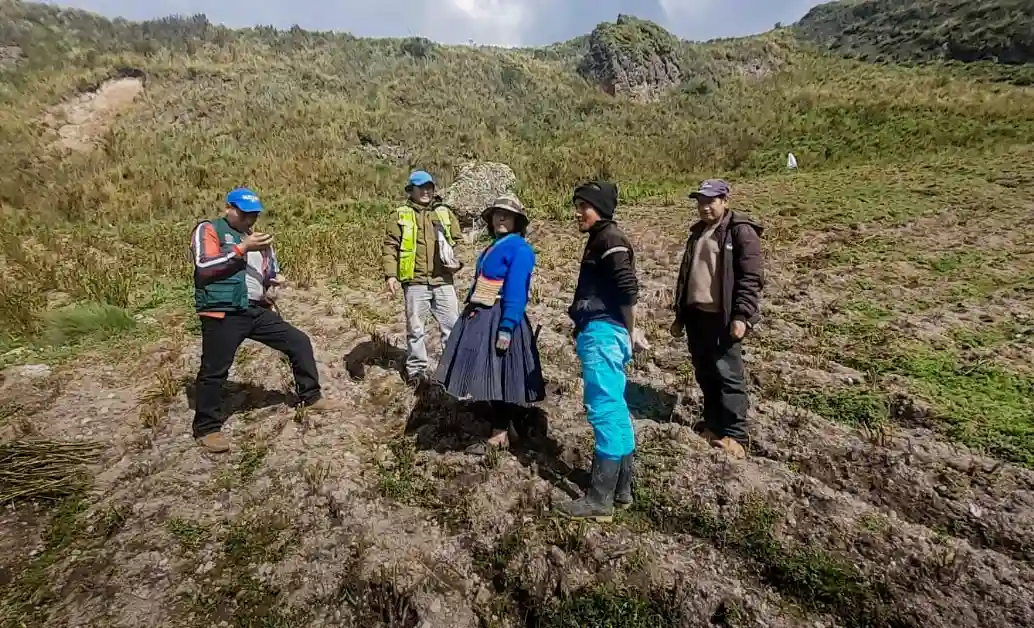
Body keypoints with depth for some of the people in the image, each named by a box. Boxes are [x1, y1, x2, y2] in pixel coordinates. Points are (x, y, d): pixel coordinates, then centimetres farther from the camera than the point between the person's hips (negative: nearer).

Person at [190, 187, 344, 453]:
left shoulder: (257, 238, 19)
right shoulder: (208, 230, -1)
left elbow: (272, 274, 24)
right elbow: (204, 266, -16)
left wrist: (274, 283, 0)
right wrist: (243, 248, -18)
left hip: (257, 310, 6)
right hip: (223, 313, -6)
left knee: (299, 342, 5)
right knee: (214, 371, 1)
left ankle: (311, 398, 19)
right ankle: (206, 428, 18)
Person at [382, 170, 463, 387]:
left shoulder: (445, 213, 14)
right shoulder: (400, 216, 6)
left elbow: (458, 241, 17)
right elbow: (390, 247, 1)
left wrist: (457, 260, -2)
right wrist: (390, 275, -9)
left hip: (443, 280, 2)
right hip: (415, 281, -2)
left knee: (452, 325, 5)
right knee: (415, 328, 8)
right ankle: (416, 368, 22)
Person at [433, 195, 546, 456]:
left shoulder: (519, 248, -12)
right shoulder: (494, 246, 16)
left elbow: (516, 293, -20)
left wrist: (506, 329, -25)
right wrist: (470, 313, 18)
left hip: (499, 321, -9)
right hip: (480, 318, 9)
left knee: (500, 378, 1)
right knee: (490, 378, 15)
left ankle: (499, 436, 15)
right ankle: (500, 429, 30)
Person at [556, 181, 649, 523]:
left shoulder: (610, 239, -10)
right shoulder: (601, 239, 21)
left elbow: (629, 290, -18)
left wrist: (629, 333, -7)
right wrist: (629, 332, 15)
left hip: (603, 333, -11)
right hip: (601, 333, 11)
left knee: (604, 411, -7)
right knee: (616, 410, 13)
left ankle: (600, 500, 1)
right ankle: (621, 489, 23)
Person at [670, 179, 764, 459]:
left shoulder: (741, 232, -5)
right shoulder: (698, 232, 17)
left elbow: (750, 278, -12)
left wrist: (742, 316, -20)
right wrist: (679, 315, 19)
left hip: (722, 317, -7)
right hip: (695, 314, 7)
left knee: (728, 375, -2)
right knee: (705, 374, 13)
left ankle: (734, 435, 8)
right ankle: (713, 427, 25)